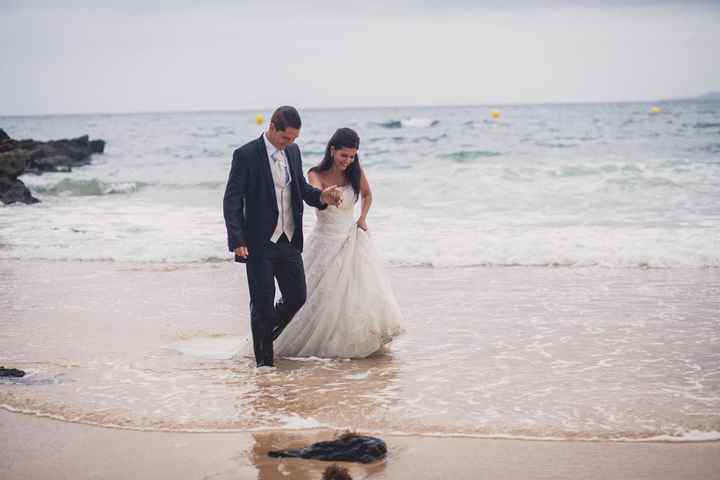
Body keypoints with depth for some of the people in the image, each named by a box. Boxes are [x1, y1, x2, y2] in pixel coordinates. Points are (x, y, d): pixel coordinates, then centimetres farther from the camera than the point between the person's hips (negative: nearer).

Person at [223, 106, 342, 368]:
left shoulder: (293, 151, 8)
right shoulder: (246, 155, -11)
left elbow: (301, 187, 18)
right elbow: (232, 201, -13)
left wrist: (321, 196, -5)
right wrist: (237, 241, -21)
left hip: (289, 241, 6)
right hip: (259, 244, -6)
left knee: (297, 298, 9)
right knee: (262, 305, 1)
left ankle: (264, 334, 34)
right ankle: (264, 361, 16)